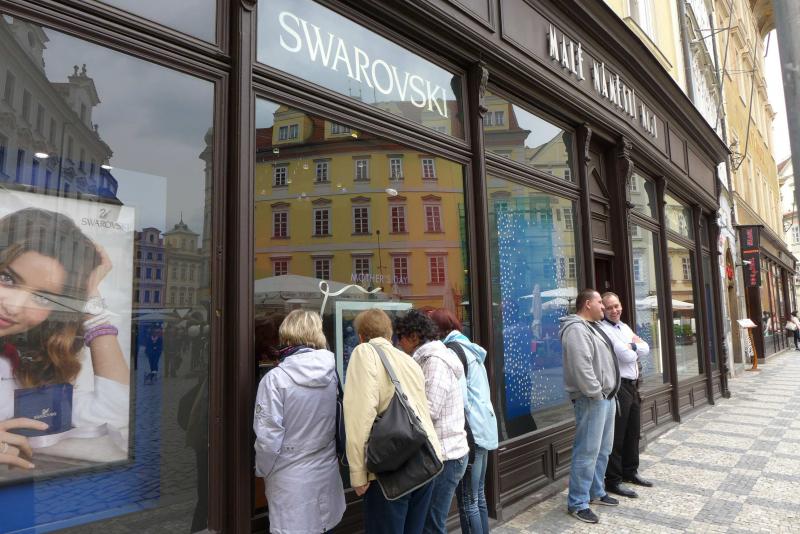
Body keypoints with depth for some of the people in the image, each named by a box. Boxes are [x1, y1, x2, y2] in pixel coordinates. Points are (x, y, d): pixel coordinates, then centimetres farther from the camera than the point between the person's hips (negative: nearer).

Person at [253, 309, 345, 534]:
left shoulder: (275, 379, -18)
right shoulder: (332, 373, -6)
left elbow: (268, 436, -14)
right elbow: (338, 424, 4)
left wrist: (262, 470, 3)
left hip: (291, 480, -4)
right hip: (326, 473, 4)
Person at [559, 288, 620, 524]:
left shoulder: (592, 327, 18)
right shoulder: (576, 329, -16)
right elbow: (581, 367, -25)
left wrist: (607, 393, 17)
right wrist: (595, 393, -19)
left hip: (606, 397, 11)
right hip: (592, 400, -11)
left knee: (602, 450, 18)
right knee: (587, 452, -6)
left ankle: (596, 492, 31)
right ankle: (577, 503, 2)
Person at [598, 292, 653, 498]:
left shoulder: (625, 327, 15)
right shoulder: (603, 329, -13)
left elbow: (645, 350, 8)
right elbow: (627, 356, -18)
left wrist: (632, 346, -7)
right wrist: (635, 346, 1)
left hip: (632, 385, 9)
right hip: (618, 387, -9)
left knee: (633, 432, 17)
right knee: (617, 436, -3)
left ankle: (630, 472, 31)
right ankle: (613, 481, 5)